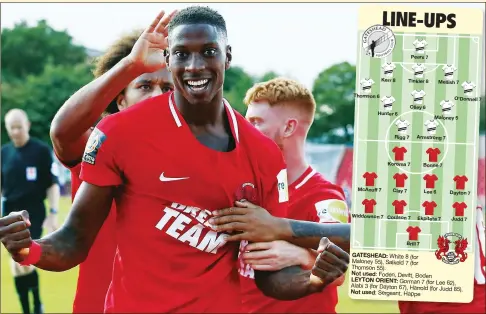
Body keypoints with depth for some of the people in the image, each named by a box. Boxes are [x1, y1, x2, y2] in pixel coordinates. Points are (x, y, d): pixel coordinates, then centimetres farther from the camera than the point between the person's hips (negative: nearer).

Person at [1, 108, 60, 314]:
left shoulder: (42, 151, -6)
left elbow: (53, 184, -4)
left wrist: (53, 213, -10)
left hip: (34, 213, -4)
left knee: (24, 263, -15)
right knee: (17, 267, 4)